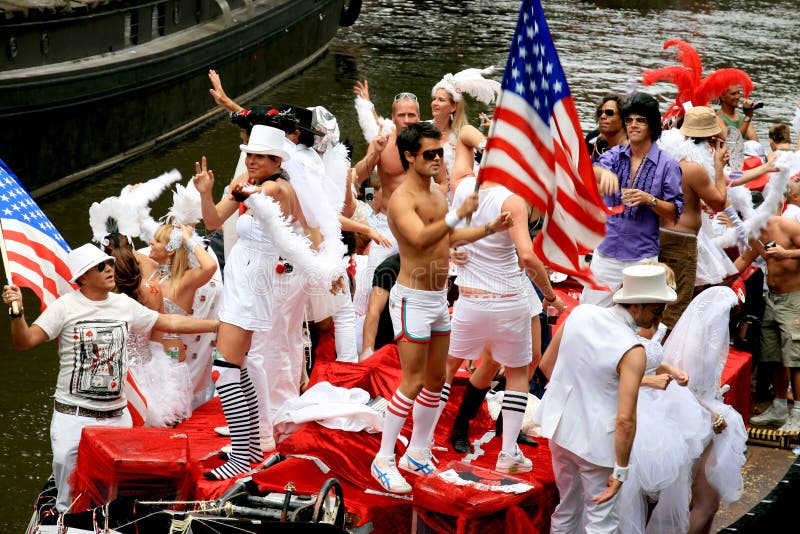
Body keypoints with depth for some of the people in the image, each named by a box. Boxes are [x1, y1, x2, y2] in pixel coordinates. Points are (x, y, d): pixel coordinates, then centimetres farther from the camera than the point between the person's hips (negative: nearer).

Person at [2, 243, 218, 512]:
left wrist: (218, 324, 15)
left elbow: (170, 323, 16)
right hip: (74, 416, -4)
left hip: (117, 415, 4)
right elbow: (24, 342, -13)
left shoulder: (125, 305, 7)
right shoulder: (66, 307, -7)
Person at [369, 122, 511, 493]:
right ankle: (383, 461, -2)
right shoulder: (402, 198, -18)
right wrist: (458, 214, -41)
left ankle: (417, 455, 23)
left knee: (435, 380, 13)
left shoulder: (437, 193, 11)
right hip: (413, 299, -9)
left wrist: (491, 229, 17)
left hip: (439, 298, 9)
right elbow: (420, 238, -35)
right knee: (413, 384, -10)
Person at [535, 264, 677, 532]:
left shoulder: (580, 313, -5)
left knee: (567, 509, 23)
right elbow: (625, 420, -26)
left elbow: (546, 364, 7)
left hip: (559, 427, 7)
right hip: (594, 442, -7)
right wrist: (621, 470, -17)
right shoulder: (633, 351, -23)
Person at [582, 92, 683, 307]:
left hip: (642, 257, -2)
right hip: (606, 252, 2)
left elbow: (674, 213, -2)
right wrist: (604, 172, -40)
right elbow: (592, 171, -17)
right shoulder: (615, 155, 6)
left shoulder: (668, 165, -2)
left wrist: (649, 200, -21)